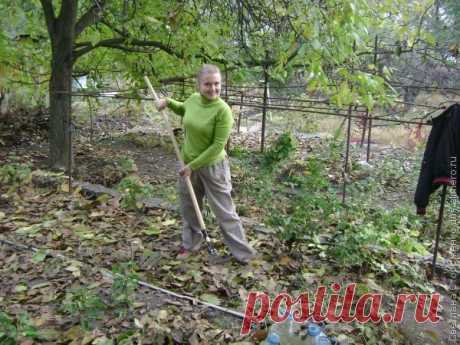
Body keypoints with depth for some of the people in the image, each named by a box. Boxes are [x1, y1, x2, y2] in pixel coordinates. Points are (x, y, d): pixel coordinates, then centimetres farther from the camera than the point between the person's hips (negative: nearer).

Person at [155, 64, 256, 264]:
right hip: (188, 164, 6)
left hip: (212, 167, -6)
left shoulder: (223, 110, -23)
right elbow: (182, 110, 22)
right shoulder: (193, 99, -4)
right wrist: (168, 102, 3)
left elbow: (217, 146, -22)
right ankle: (190, 244, 41)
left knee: (224, 211, 2)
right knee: (188, 207, 20)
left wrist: (193, 165, -18)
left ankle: (243, 254, 17)